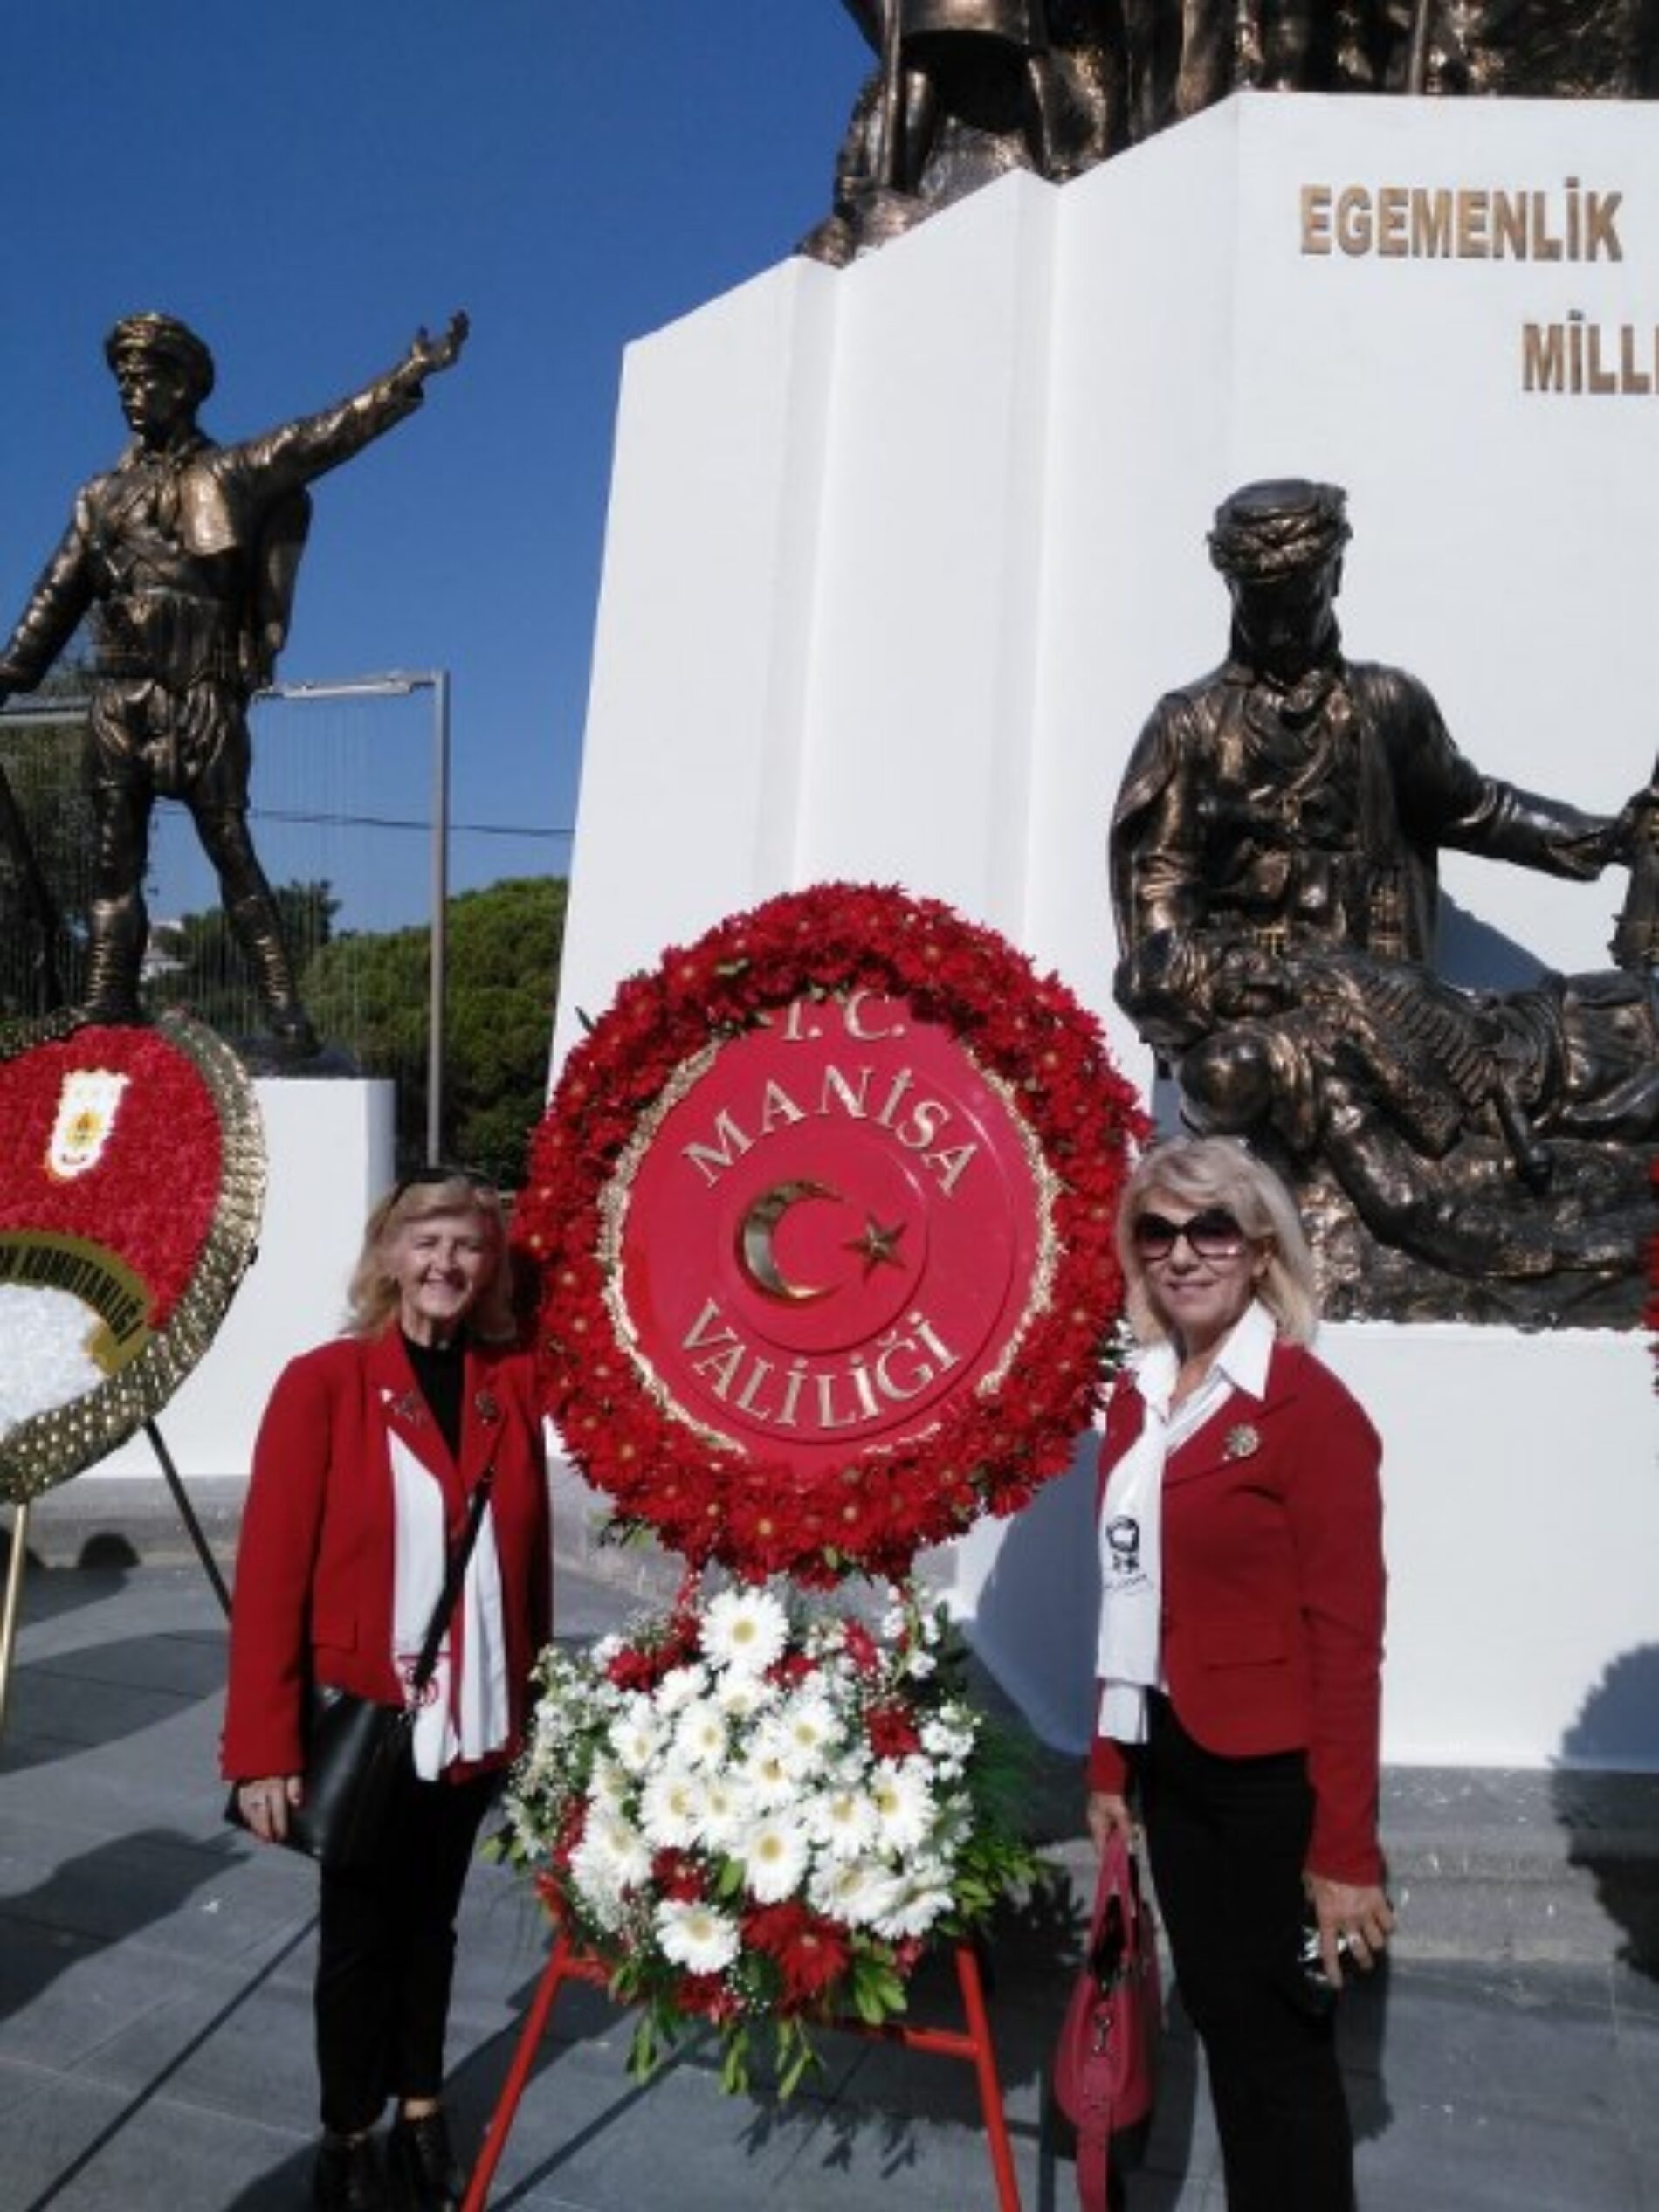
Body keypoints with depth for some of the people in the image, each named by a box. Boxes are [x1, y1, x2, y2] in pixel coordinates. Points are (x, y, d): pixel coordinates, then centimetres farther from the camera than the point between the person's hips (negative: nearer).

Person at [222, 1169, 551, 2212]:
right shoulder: (322, 1382, -13)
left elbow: (529, 1550, 4)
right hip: (362, 1715, -3)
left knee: (432, 1920, 19)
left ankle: (423, 2113, 39)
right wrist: (264, 1742, -14)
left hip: (478, 1713, 3)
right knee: (361, 1931, 14)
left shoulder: (516, 1381, -3)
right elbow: (270, 1567, -13)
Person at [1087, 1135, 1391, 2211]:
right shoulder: (1139, 1397, 4)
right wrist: (1110, 1766, 10)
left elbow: (1346, 1640, -16)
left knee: (1281, 2040, 11)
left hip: (1275, 1778, -6)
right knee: (1219, 2018, 21)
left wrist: (1345, 1847, -15)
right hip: (1175, 1763, 6)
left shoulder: (1311, 1407, -17)